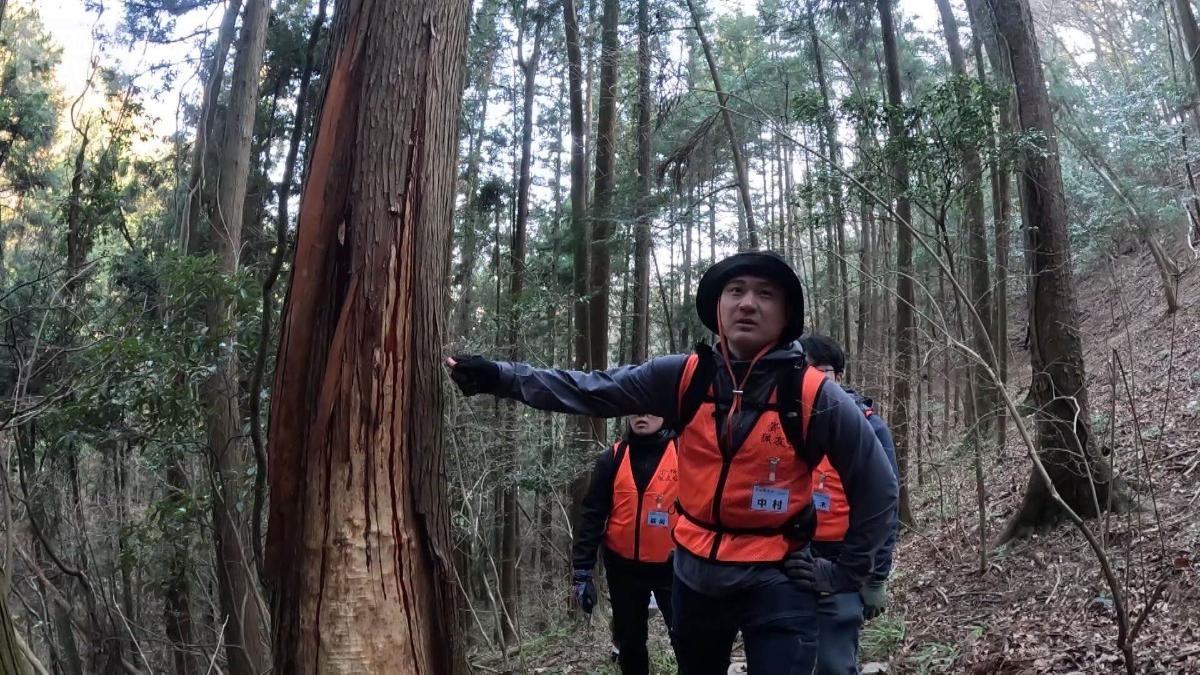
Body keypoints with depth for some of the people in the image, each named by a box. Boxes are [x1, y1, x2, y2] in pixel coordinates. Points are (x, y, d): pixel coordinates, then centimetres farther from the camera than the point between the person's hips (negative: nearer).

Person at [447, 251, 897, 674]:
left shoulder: (815, 397, -14)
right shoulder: (683, 377, -5)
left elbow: (877, 486, -4)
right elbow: (589, 391, -5)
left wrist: (844, 573, -1)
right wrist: (496, 377, -10)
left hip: (774, 580, -4)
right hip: (694, 570, 4)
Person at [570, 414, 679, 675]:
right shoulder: (613, 458, 0)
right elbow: (592, 515, 0)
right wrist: (581, 570, -4)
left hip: (672, 566, -3)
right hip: (624, 567, 3)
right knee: (630, 641, 17)